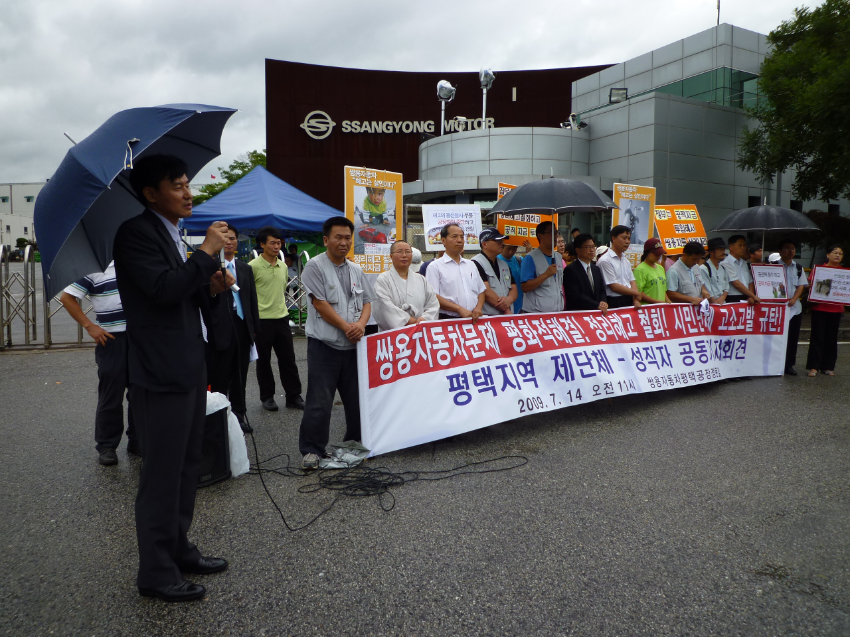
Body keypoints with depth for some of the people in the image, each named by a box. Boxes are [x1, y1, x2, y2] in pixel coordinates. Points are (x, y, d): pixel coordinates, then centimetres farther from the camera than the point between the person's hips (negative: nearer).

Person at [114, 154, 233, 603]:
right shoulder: (136, 232, -11)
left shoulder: (174, 236, 17)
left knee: (187, 468, 17)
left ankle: (179, 549, 32)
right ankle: (155, 572, 14)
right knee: (162, 474, 0)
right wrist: (207, 251, -16)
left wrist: (212, 288, 2)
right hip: (161, 375, -9)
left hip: (189, 370, 9)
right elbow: (164, 287, -26)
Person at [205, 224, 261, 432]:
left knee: (240, 376, 14)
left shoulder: (245, 268, 14)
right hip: (220, 329, -5)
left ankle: (239, 414, 25)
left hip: (243, 327, 5)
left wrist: (255, 328, 12)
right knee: (220, 378, 4)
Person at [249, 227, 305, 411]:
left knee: (288, 359, 7)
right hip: (262, 320, -5)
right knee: (263, 360, 6)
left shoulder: (283, 267, 10)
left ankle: (293, 396, 15)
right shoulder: (254, 266, -10)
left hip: (282, 318, 5)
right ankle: (267, 397, 19)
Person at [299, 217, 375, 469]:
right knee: (319, 402, -5)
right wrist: (347, 327, -12)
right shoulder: (315, 266, -5)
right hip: (324, 345, -5)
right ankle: (312, 450, 7)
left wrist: (361, 324, -7)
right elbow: (321, 305, -12)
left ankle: (356, 444, 27)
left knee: (356, 398, 12)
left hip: (353, 345, 6)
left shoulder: (356, 270, 13)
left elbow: (367, 302, 13)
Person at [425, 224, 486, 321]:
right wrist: (459, 309, -15)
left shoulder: (471, 265, 19)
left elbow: (481, 291, 20)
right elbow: (433, 297, -9)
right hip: (448, 320, -4)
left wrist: (478, 308, 0)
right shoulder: (435, 266, 1)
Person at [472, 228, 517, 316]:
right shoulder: (476, 263, -7)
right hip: (487, 316, -6)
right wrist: (506, 310, -10)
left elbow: (513, 289, 15)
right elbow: (486, 292, -15)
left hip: (508, 315, 6)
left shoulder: (504, 265, 18)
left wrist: (509, 299, -10)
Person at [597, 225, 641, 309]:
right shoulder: (605, 261, -11)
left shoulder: (626, 261, 16)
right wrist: (636, 293, -4)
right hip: (614, 303, -7)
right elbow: (614, 286, -14)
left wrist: (636, 300, -6)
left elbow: (632, 282, 11)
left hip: (629, 302, 7)